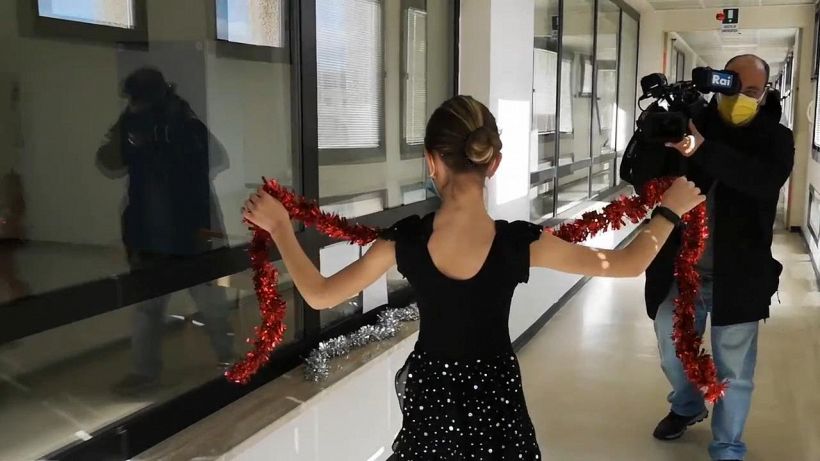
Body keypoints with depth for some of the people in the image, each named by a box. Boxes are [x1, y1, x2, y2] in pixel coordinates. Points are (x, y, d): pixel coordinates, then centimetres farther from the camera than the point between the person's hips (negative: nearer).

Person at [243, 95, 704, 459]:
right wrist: (671, 210, 4)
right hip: (492, 393, -1)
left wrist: (279, 227, 1)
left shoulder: (405, 240, -18)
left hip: (431, 392, 1)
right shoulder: (521, 243, -21)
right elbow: (628, 263, -10)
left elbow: (319, 294, -9)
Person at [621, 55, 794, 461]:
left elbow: (767, 180, -27)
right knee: (673, 354, 20)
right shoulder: (689, 123, -1)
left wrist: (703, 150, -40)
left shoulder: (775, 138, -4)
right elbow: (636, 175, -9)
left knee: (732, 371, 8)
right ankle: (687, 407, 50)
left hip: (737, 276, -2)